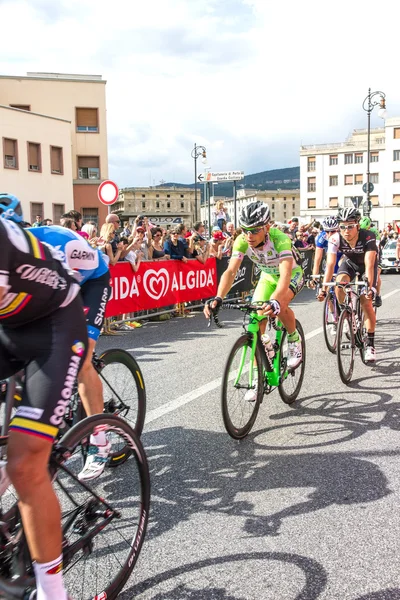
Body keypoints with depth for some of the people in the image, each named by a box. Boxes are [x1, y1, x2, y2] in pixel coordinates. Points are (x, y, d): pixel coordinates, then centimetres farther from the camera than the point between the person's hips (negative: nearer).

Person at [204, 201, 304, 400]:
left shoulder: (279, 240, -38)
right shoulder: (242, 241, -26)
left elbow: (285, 275, -50)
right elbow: (231, 271, -34)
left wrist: (274, 300, -68)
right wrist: (218, 298, -51)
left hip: (292, 274, -4)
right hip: (267, 277, 4)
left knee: (279, 306, -35)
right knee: (257, 323, -10)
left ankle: (294, 341, -3)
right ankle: (257, 379, 1)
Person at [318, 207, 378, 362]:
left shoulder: (368, 237, -36)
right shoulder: (335, 239, -29)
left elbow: (369, 265, -41)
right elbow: (330, 264, -33)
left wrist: (370, 288, -51)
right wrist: (324, 289, -40)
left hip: (367, 263, -2)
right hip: (350, 262, 2)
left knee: (366, 302, -12)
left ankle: (370, 344, -2)